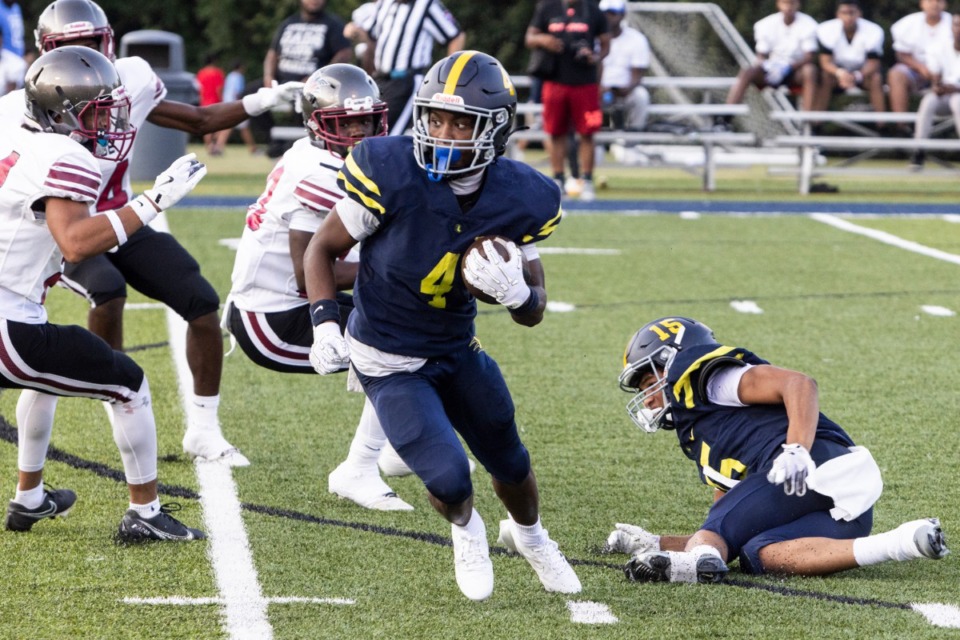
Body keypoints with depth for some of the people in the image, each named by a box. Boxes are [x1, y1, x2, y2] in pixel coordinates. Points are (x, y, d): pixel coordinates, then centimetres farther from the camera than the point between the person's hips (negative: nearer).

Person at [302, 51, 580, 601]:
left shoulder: (520, 200, -15)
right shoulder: (390, 174, -26)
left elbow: (534, 313, -5)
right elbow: (323, 248, -10)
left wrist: (515, 290, -28)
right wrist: (325, 323, -23)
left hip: (458, 350, 4)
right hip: (389, 364, -4)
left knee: (511, 463, 20)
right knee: (450, 480, -17)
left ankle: (529, 534, 57)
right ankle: (466, 530, 22)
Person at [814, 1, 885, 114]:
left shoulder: (874, 31, -19)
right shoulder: (826, 29, -18)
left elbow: (873, 63, -21)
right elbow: (825, 61, -21)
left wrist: (857, 76, -43)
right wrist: (839, 73, -44)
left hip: (863, 72, 0)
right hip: (837, 71, 0)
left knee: (876, 78, -31)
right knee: (824, 77, -31)